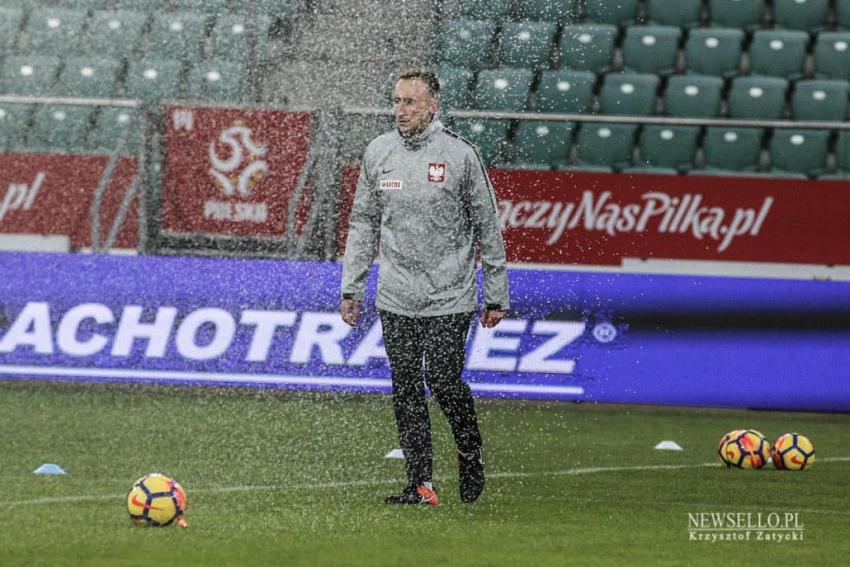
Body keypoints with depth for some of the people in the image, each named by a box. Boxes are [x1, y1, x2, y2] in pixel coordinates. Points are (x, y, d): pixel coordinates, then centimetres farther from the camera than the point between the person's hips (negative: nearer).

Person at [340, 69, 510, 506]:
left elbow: (487, 228, 1)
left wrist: (495, 296, 1)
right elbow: (363, 224, 14)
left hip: (450, 297, -4)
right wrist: (351, 287, 9)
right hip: (396, 299, 4)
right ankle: (420, 483, 7)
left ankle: (470, 455, 17)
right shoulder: (378, 152, 7)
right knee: (406, 390, 2)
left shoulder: (459, 155, -4)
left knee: (443, 381, -9)